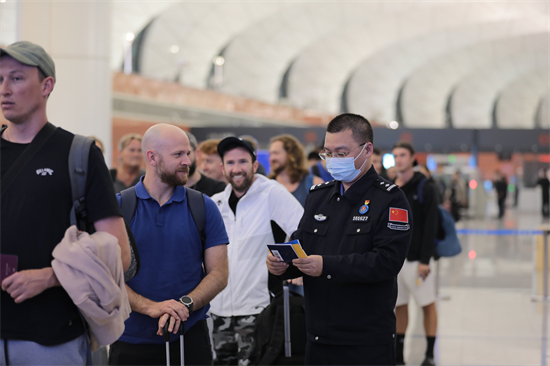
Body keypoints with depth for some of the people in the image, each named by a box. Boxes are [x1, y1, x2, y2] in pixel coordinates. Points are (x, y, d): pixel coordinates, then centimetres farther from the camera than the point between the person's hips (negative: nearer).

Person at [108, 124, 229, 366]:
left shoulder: (204, 208, 3)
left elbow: (218, 274, -1)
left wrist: (184, 305, -18)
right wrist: (150, 307, -21)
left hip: (189, 337, 1)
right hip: (131, 341, -1)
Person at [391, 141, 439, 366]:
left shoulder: (425, 188, -7)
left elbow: (430, 226, -12)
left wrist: (425, 260, -17)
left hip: (416, 258, -5)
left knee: (427, 304, 2)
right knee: (399, 305, 10)